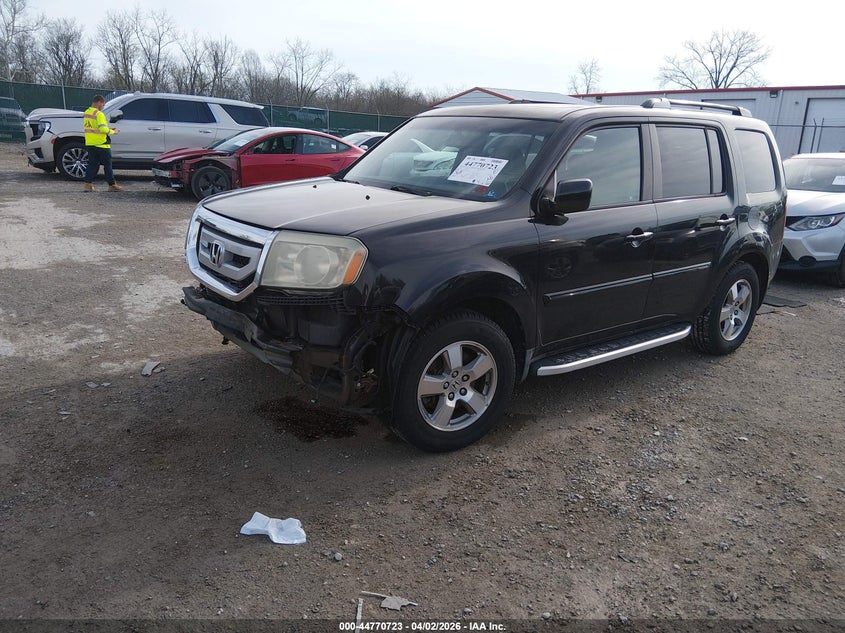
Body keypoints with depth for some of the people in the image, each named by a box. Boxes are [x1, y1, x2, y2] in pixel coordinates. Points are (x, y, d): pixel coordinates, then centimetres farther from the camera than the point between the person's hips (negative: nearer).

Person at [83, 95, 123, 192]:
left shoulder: (86, 113, 13)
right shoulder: (99, 114, -15)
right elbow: (103, 129, -23)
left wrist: (108, 129, 12)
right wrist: (113, 131, -6)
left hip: (90, 144, 8)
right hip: (101, 144, -8)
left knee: (92, 165, 11)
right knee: (107, 165, 2)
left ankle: (88, 184, 6)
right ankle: (112, 185, 7)